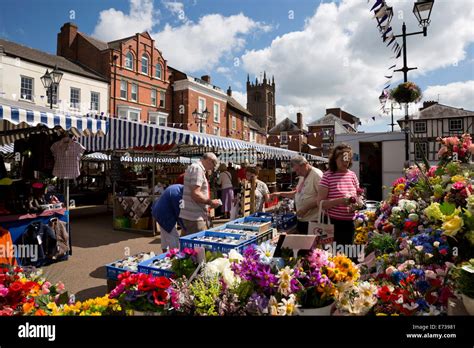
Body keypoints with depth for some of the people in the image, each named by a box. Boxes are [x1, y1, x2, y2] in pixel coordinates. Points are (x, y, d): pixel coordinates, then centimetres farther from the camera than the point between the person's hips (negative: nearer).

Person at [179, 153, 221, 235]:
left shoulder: (196, 168, 19)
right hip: (194, 217, -10)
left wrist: (208, 203, 17)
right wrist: (211, 202, -10)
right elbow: (195, 195, -22)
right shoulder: (197, 169, -14)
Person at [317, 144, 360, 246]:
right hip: (333, 223, -5)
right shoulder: (328, 176, -8)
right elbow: (320, 202, -12)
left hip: (350, 223, 5)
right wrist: (339, 201, -24)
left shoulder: (352, 175, 7)